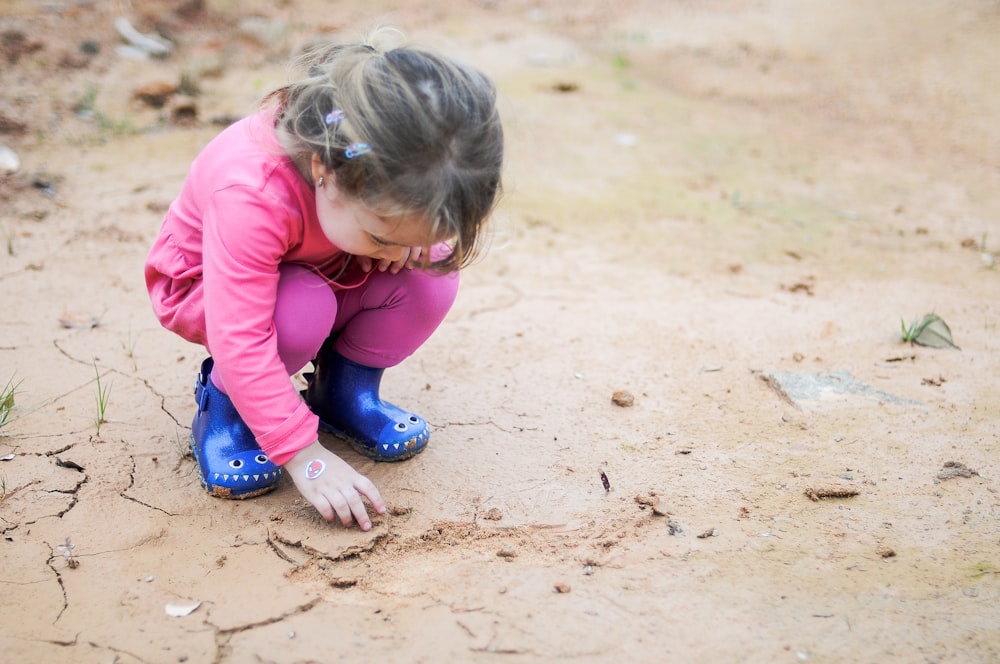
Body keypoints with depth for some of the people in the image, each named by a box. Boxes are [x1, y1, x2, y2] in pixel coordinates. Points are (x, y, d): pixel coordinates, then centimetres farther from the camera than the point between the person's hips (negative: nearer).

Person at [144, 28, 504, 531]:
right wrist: (303, 455, -40)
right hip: (208, 285, -5)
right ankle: (223, 403, -7)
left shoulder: (389, 167, -27)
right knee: (301, 310, -38)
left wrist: (416, 240, -27)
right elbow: (241, 341, -41)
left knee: (432, 277, -22)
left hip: (325, 272, 5)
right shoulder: (251, 197, -43)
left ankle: (344, 389, 3)